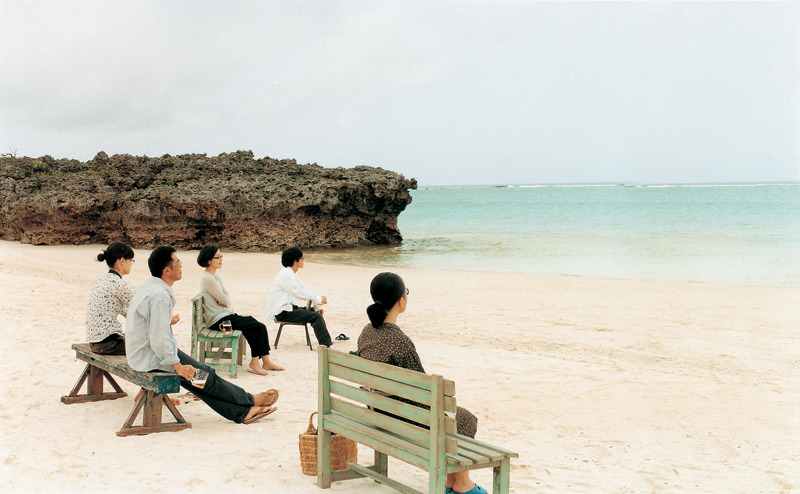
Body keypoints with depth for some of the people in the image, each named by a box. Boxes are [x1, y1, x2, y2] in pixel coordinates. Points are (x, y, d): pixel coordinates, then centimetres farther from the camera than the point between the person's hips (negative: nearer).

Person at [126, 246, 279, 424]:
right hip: (151, 359, -10)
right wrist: (178, 366, -20)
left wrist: (167, 321, 24)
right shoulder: (159, 296, -26)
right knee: (205, 375, -1)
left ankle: (242, 412, 10)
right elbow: (159, 340, -28)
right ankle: (249, 401, 13)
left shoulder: (148, 286, 7)